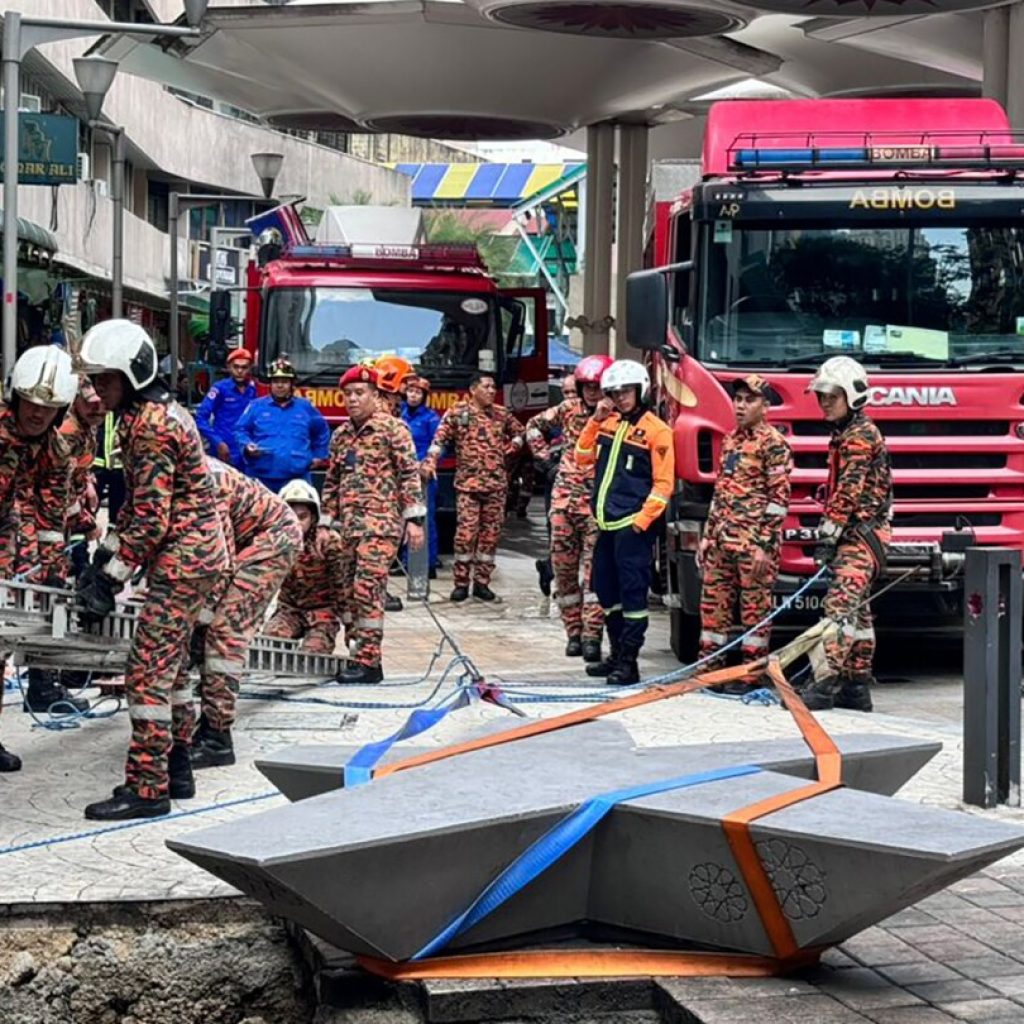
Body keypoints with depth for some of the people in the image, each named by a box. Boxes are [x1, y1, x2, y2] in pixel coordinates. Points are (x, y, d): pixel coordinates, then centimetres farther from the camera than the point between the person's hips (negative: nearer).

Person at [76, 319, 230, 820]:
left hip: (182, 557, -11)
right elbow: (137, 500, 19)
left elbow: (152, 516, -22)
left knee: (147, 670, -10)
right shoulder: (150, 413, 14)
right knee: (167, 664, 17)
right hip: (193, 554, 11)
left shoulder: (152, 425, -18)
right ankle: (176, 768, 26)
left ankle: (147, 788, -9)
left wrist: (111, 578, -18)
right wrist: (103, 555, 13)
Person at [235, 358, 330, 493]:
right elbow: (240, 430, 11)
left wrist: (319, 455, 19)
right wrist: (247, 446, -8)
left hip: (296, 478, 1)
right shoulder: (256, 406, 9)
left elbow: (322, 431, 26)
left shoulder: (306, 407, 13)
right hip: (261, 476, -1)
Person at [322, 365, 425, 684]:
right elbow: (332, 482, 23)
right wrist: (328, 522, 19)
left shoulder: (392, 428, -2)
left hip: (381, 521, -7)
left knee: (368, 587, -14)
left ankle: (368, 661, -14)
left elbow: (410, 473, -6)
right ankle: (359, 655, 11)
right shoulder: (340, 436, 18)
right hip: (348, 524, 7)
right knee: (349, 591, 5)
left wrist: (414, 519, -12)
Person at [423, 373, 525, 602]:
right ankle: (461, 583, 0)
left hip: (496, 484, 4)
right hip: (468, 483, -4)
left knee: (490, 534, 4)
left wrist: (512, 447, 10)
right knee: (465, 533, -8)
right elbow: (440, 437, -8)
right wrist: (430, 462, -20)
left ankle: (482, 582, 12)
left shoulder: (501, 414, 10)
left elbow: (519, 431, 27)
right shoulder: (458, 412, -1)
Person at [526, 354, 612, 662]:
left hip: (597, 506, -5)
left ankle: (591, 636, -7)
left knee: (594, 571, -8)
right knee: (563, 568, 8)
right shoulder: (569, 409, 7)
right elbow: (535, 426, 21)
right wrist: (546, 460, 15)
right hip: (564, 498, 5)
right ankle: (574, 632, 17)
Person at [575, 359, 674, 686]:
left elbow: (663, 484, -9)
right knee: (604, 587, 14)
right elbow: (583, 457, 11)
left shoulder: (656, 431, -7)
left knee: (632, 591, -5)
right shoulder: (608, 424, 14)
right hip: (607, 523, 8)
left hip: (632, 525, -8)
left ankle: (628, 662, -3)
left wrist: (643, 519, -16)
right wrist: (595, 421, 1)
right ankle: (617, 652, 27)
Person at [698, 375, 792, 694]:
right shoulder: (731, 440, 17)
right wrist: (707, 536, 17)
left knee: (755, 607, -2)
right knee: (713, 602, 8)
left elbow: (779, 497, -11)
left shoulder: (773, 444, -7)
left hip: (753, 541, -8)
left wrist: (765, 545, -16)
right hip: (722, 538, 8)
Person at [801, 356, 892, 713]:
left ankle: (826, 681, -30)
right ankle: (857, 688, 18)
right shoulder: (844, 436, 19)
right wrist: (829, 537, 19)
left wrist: (828, 535, -20)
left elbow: (849, 490, -19)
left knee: (840, 603, -21)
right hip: (855, 535, 11)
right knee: (857, 610, 13)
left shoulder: (861, 435, -12)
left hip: (863, 534, -11)